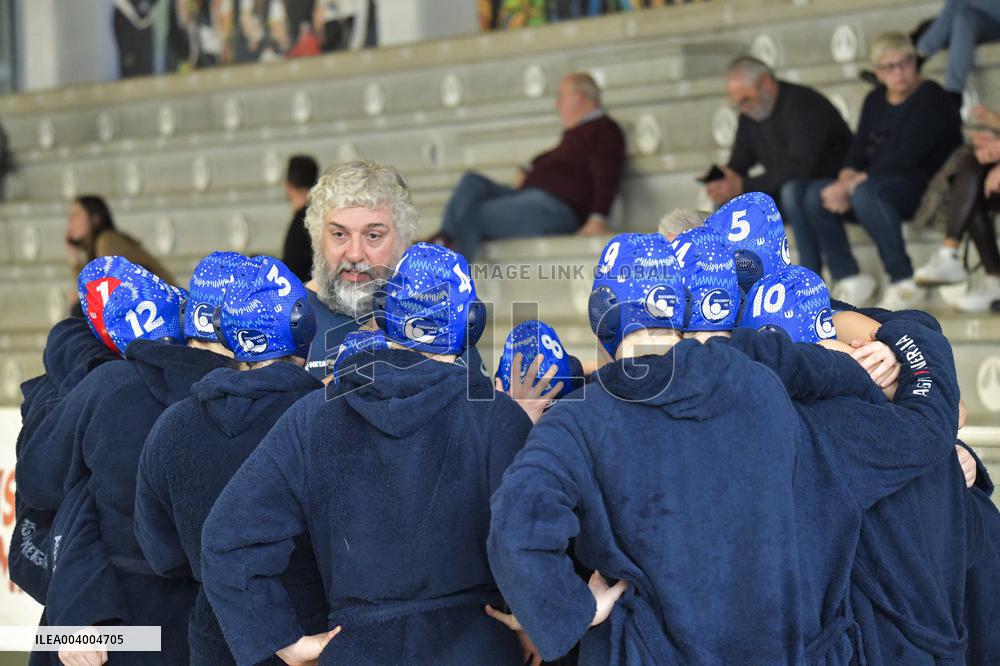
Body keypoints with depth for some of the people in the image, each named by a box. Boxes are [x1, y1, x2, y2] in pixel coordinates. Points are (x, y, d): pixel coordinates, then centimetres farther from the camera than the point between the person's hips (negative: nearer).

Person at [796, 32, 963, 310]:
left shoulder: (930, 97, -8)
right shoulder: (875, 100, 15)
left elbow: (903, 159, -18)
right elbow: (858, 150, 9)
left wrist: (853, 183, -21)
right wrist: (845, 182, -14)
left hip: (922, 188, -7)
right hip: (876, 182, 7)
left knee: (864, 192, -37)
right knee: (813, 193, -15)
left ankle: (904, 282, -28)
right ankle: (851, 279, -12)